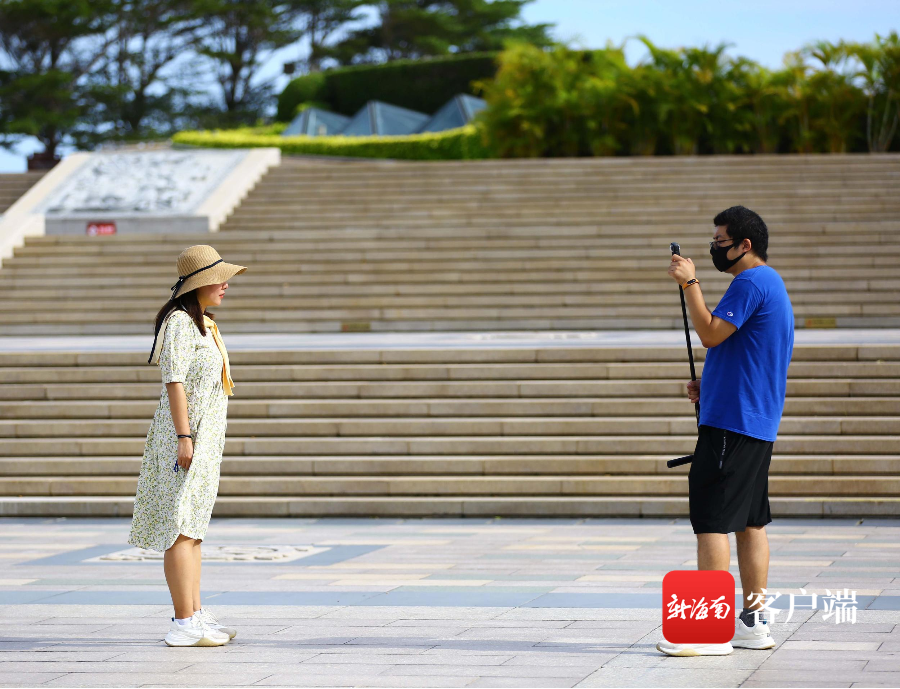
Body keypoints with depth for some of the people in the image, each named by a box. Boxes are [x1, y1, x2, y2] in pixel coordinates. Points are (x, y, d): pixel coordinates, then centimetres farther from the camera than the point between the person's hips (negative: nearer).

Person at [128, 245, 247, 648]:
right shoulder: (180, 322, -13)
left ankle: (195, 615, 19)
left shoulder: (203, 323, 16)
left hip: (204, 438, 10)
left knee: (193, 528, 13)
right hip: (186, 435, -10)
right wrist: (184, 437, -23)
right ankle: (184, 624, -11)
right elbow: (174, 381, -19)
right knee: (182, 528, -10)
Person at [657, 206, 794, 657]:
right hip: (758, 423, 11)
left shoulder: (751, 282, -13)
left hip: (732, 419, -11)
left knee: (711, 519, -9)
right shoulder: (771, 283, 20)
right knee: (749, 520, 11)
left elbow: (711, 334, -21)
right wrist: (710, 385, 15)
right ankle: (753, 623, 13)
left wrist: (690, 284, -15)